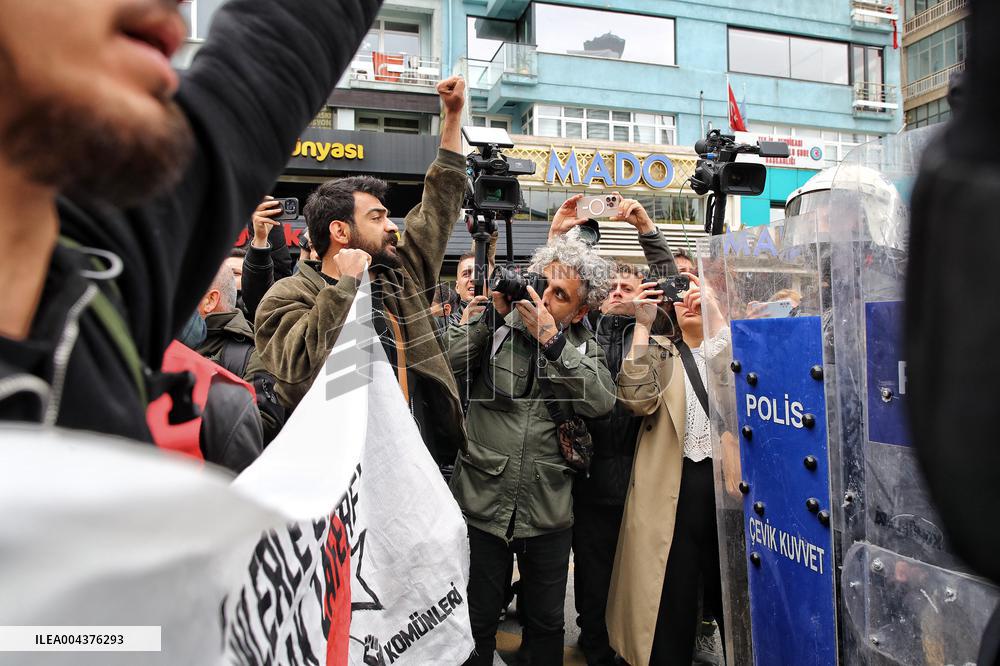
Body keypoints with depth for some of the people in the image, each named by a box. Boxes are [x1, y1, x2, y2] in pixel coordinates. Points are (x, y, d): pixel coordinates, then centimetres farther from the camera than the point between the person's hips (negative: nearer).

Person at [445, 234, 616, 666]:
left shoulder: (583, 347, 2)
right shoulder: (498, 327, -3)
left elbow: (601, 402, -15)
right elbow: (444, 362, -16)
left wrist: (551, 340, -19)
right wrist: (494, 313, -19)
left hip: (549, 512, 2)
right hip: (483, 503, -1)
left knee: (546, 624, 20)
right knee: (478, 622, 15)